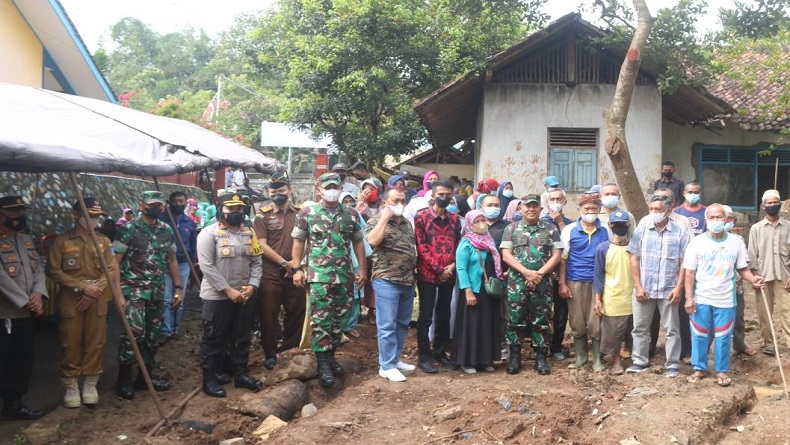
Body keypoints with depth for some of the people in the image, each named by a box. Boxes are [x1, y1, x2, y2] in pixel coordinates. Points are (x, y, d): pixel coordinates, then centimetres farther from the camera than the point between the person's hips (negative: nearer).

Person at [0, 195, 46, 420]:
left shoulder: (27, 239, 12)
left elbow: (39, 268, 8)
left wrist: (38, 293, -10)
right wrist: (26, 301, -17)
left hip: (25, 312, 8)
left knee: (24, 359, 12)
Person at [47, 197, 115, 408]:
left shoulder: (104, 241, 8)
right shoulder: (61, 241, -1)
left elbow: (111, 270, 4)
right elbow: (53, 271, -6)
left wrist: (95, 289, -12)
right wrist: (82, 286, -14)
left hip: (97, 301, 3)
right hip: (71, 300, -2)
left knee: (95, 343, 4)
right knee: (71, 344, 1)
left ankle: (90, 385, 16)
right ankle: (71, 386, 13)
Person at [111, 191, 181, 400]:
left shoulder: (166, 230, 8)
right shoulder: (128, 229, -7)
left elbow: (172, 260, 17)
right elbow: (115, 262, -9)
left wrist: (178, 287, 12)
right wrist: (117, 292, -16)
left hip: (157, 291, 6)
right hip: (134, 289, -6)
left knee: (153, 334, 11)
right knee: (134, 332, -17)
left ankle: (145, 376, 24)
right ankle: (124, 380, -4)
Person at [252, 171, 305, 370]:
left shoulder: (300, 213, 7)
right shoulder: (263, 215, 0)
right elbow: (262, 245, -7)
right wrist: (284, 263, -12)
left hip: (295, 272, 3)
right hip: (271, 273, -2)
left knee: (297, 311, 9)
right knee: (269, 315, 2)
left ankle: (291, 350, 26)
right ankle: (270, 354, 14)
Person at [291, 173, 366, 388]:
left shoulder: (351, 214, 8)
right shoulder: (307, 213, 0)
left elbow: (358, 242, 13)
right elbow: (298, 242, 3)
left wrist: (362, 268, 9)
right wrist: (297, 268, -4)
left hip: (345, 275, 4)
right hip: (319, 275, -3)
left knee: (340, 318, 10)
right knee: (320, 319, -7)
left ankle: (331, 355, 24)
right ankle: (323, 364, -3)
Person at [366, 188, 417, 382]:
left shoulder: (407, 223, 16)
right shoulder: (376, 221, -4)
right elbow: (373, 241, -24)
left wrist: (413, 271, 14)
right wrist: (385, 218, -17)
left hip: (408, 281, 7)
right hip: (387, 280, -7)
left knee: (402, 324, 13)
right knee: (387, 325, -4)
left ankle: (395, 359, 24)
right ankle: (387, 365, 3)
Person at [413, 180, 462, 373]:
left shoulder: (455, 219, 11)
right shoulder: (421, 217, -5)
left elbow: (459, 244, 10)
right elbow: (421, 247, -10)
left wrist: (452, 265, -8)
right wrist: (439, 269, -13)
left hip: (448, 275, 5)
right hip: (427, 274, -5)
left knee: (444, 316, 12)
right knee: (426, 316, 0)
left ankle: (440, 352, 24)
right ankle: (424, 356, 8)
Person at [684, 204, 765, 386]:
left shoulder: (736, 242, 0)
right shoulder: (697, 242, -4)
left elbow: (742, 269, 5)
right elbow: (690, 272, -3)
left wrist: (753, 279, -16)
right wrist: (689, 297, -7)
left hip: (726, 299, 1)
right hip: (701, 299, 0)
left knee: (723, 337, 8)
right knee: (700, 336, 8)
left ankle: (722, 371, 21)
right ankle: (700, 368, 22)